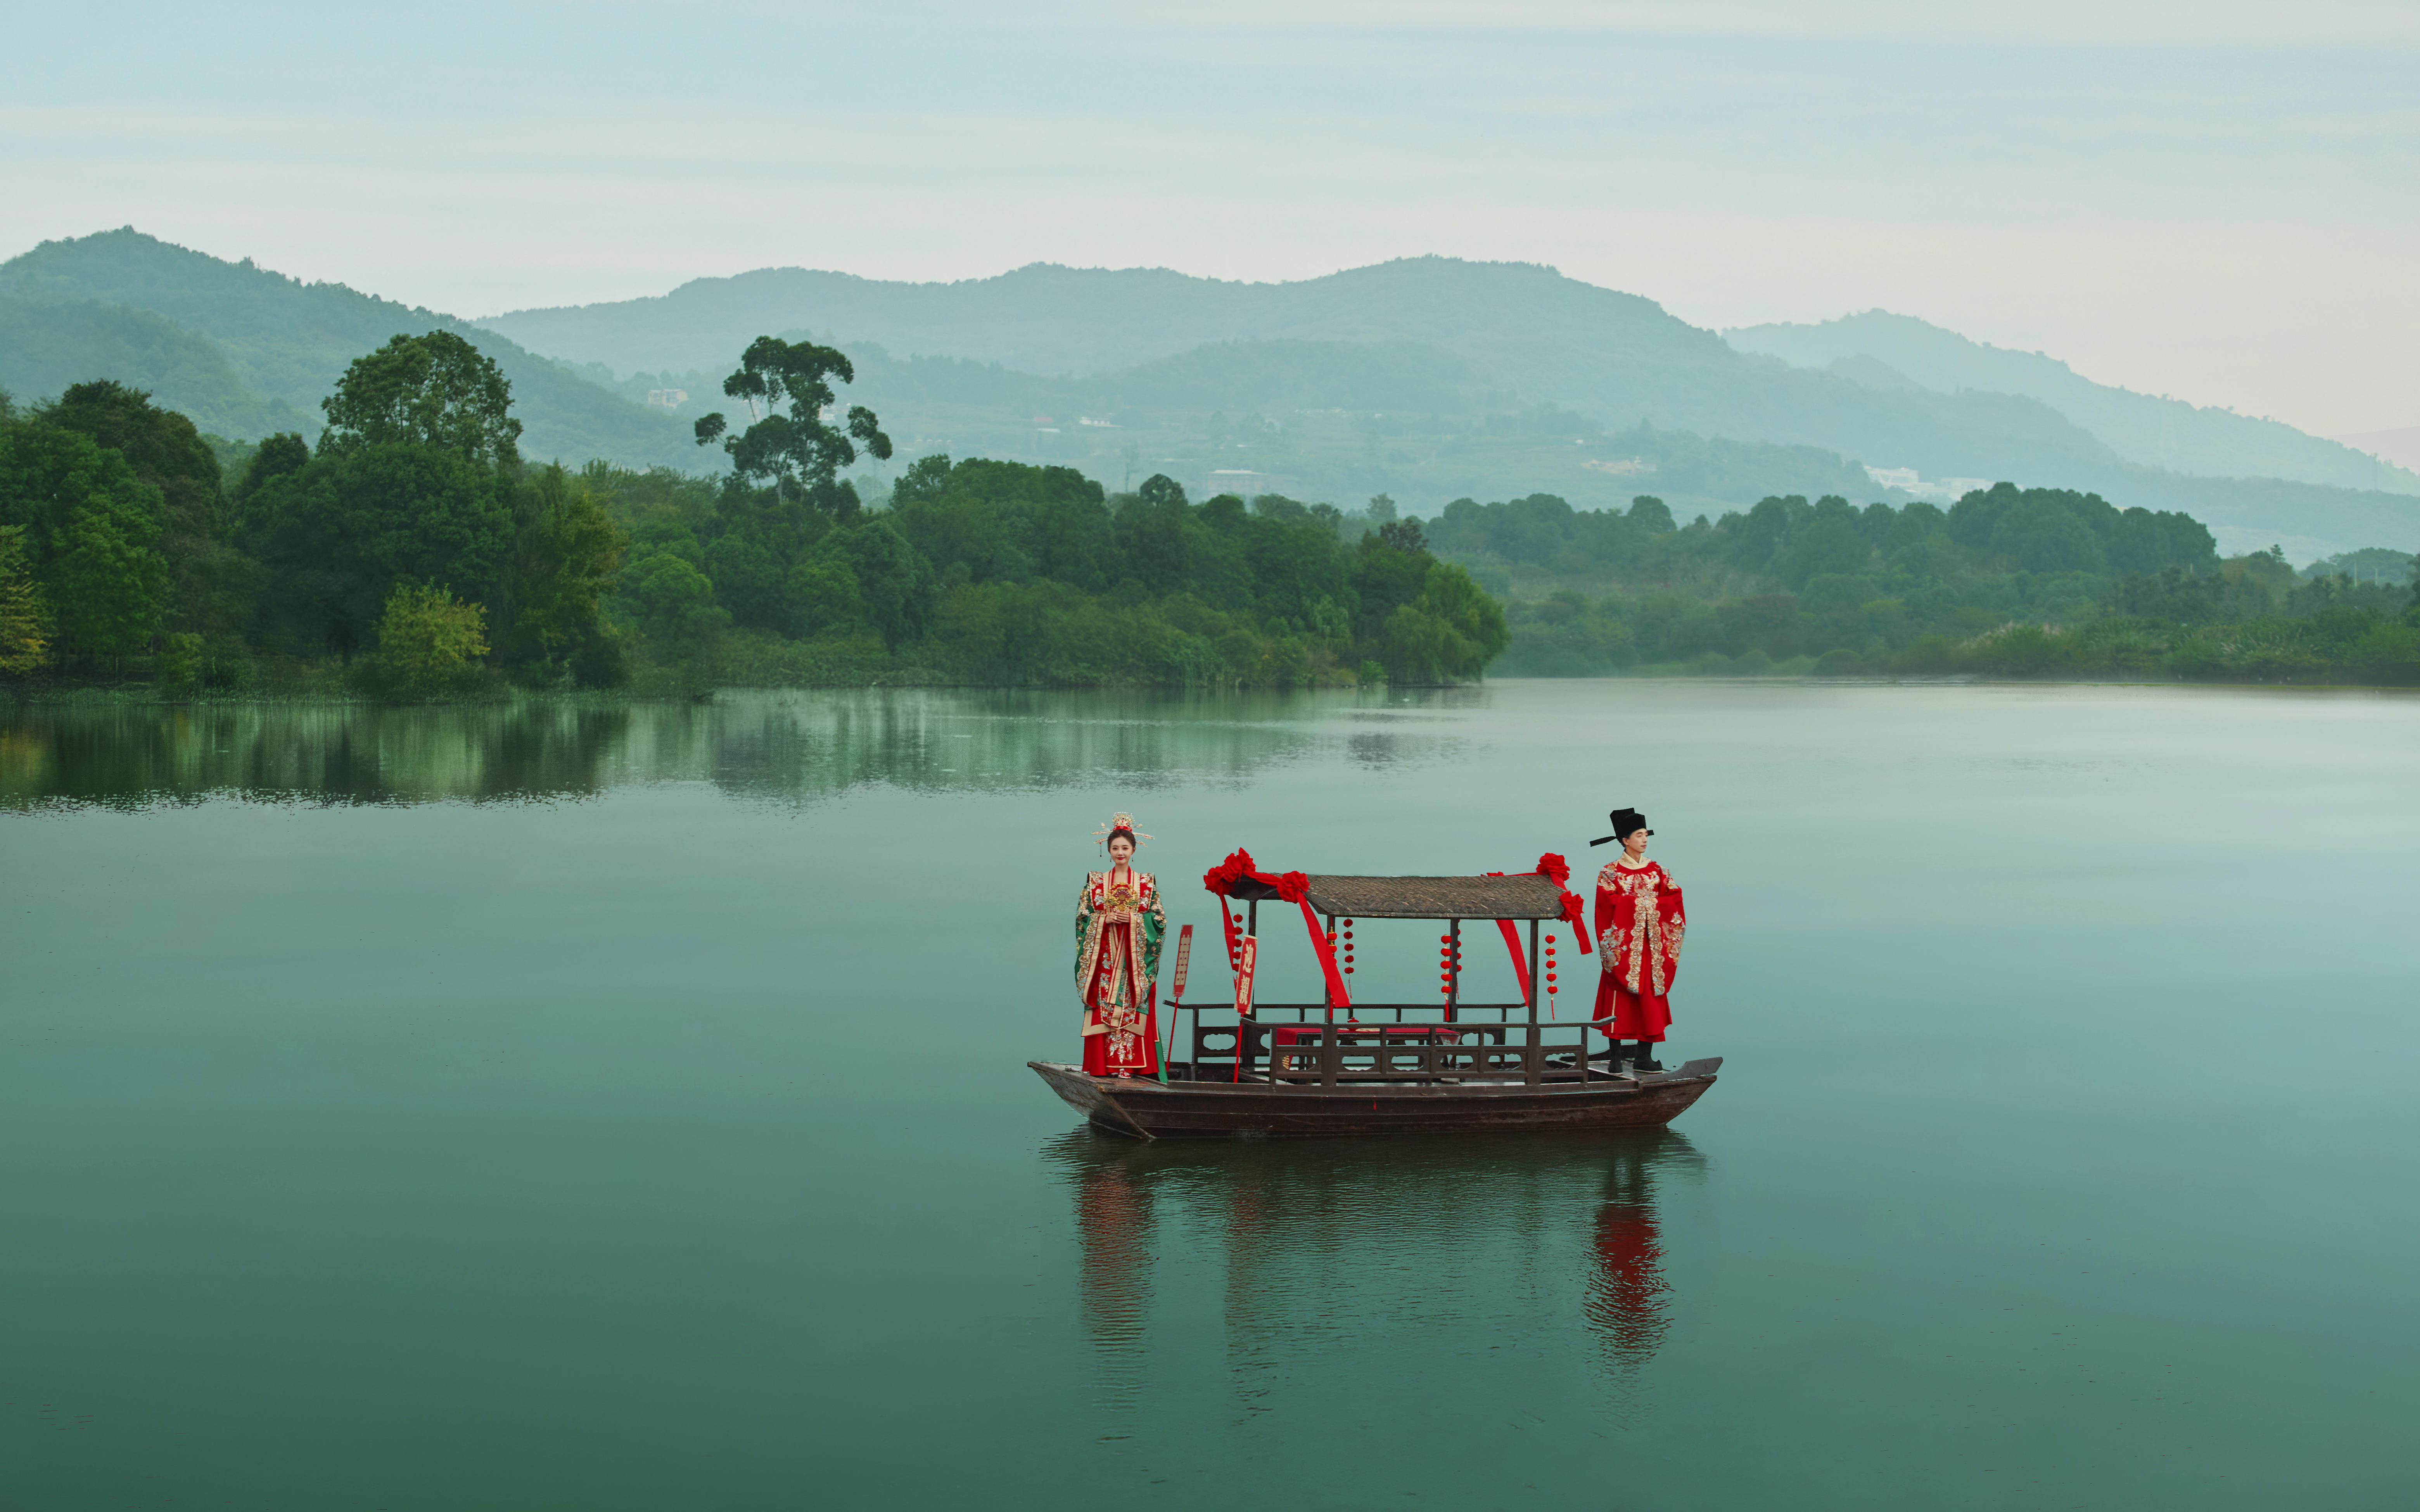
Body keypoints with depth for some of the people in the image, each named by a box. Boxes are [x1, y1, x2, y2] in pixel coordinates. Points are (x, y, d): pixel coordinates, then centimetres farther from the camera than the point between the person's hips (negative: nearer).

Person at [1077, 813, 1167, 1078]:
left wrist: (1134, 919, -10)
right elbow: (1082, 917, 6)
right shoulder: (1095, 881, 10)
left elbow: (1159, 919, 4)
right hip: (1103, 954, 1)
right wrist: (1105, 918, -10)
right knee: (1103, 1007, -5)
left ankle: (1130, 1063, -6)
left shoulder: (1147, 883, 8)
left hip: (1134, 954, -1)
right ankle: (1104, 1064, -3)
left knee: (1132, 1007, -7)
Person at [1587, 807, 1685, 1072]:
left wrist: (1652, 904, -12)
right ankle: (1616, 1052, 6)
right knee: (1620, 998, -4)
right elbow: (1608, 901, -13)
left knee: (1651, 995, -3)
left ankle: (1645, 1055, -3)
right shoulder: (1611, 872, 0)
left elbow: (1674, 897, 4)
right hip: (1624, 941, -4)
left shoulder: (1656, 870, 12)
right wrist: (1639, 903, -13)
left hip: (1651, 941, 4)